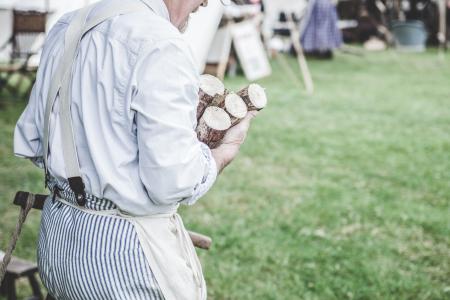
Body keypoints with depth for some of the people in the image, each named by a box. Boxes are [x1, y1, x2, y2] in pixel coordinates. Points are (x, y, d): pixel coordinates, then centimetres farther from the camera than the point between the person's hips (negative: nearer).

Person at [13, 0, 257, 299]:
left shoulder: (65, 27, 4)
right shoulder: (160, 45, -20)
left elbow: (30, 142, 10)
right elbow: (172, 180, -22)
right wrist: (227, 150, -5)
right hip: (126, 248, -7)